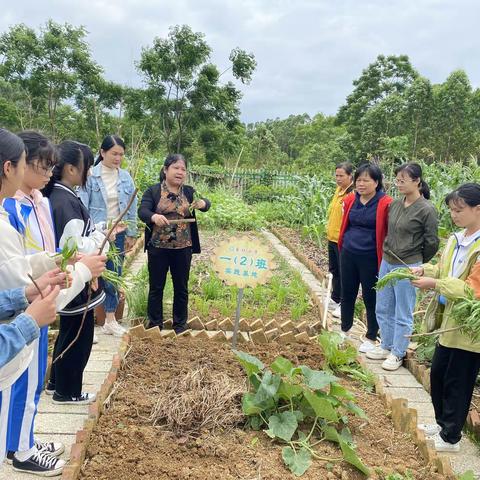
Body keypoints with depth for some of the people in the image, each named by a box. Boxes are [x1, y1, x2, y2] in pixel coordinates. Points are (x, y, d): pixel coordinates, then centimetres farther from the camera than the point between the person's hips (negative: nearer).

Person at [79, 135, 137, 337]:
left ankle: (110, 320, 21)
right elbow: (82, 207, -7)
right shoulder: (90, 176, -8)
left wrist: (131, 234, 7)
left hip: (118, 234, 4)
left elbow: (132, 207, 8)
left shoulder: (125, 177, 4)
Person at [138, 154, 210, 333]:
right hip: (158, 248, -2)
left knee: (181, 287, 12)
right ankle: (155, 325, 22)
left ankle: (180, 325, 25)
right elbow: (142, 211, -14)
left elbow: (205, 203, -5)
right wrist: (154, 216, -36)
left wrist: (202, 203, -30)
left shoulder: (189, 192, 6)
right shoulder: (153, 191, -2)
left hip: (183, 248, 2)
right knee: (156, 287, 8)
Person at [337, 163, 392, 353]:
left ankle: (371, 338, 26)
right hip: (348, 255, 5)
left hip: (370, 258, -5)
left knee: (371, 298, 9)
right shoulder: (350, 200, 1)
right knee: (347, 294, 17)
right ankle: (345, 330, 36)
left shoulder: (385, 203, -14)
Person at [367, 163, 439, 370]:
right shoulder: (395, 204, 3)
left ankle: (397, 354, 21)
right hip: (386, 262, 7)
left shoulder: (426, 210, -15)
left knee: (403, 314, 6)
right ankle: (386, 346, 33)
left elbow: (431, 243, -7)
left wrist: (417, 263, 4)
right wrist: (388, 254, 14)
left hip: (407, 267, -7)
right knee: (382, 309, 16)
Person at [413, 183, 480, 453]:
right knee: (437, 375, 19)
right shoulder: (455, 240, 5)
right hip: (448, 321, 8)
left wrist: (435, 284, -24)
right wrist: (425, 270, -1)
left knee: (458, 383, 6)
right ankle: (443, 423, 38)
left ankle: (451, 438, 22)